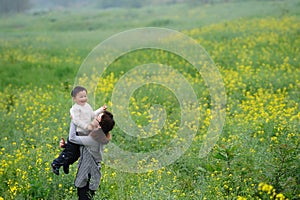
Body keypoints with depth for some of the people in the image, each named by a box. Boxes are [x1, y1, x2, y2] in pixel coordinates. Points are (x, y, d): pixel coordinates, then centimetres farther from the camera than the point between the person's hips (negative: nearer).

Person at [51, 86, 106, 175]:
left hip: (85, 134, 8)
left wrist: (100, 110, 20)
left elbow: (92, 115, 26)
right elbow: (76, 120, -26)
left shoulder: (87, 106, 11)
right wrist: (86, 126, -30)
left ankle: (66, 164, 35)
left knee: (77, 153, 18)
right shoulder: (75, 108, -17)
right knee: (70, 152, -4)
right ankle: (56, 164, 10)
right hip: (76, 133, -8)